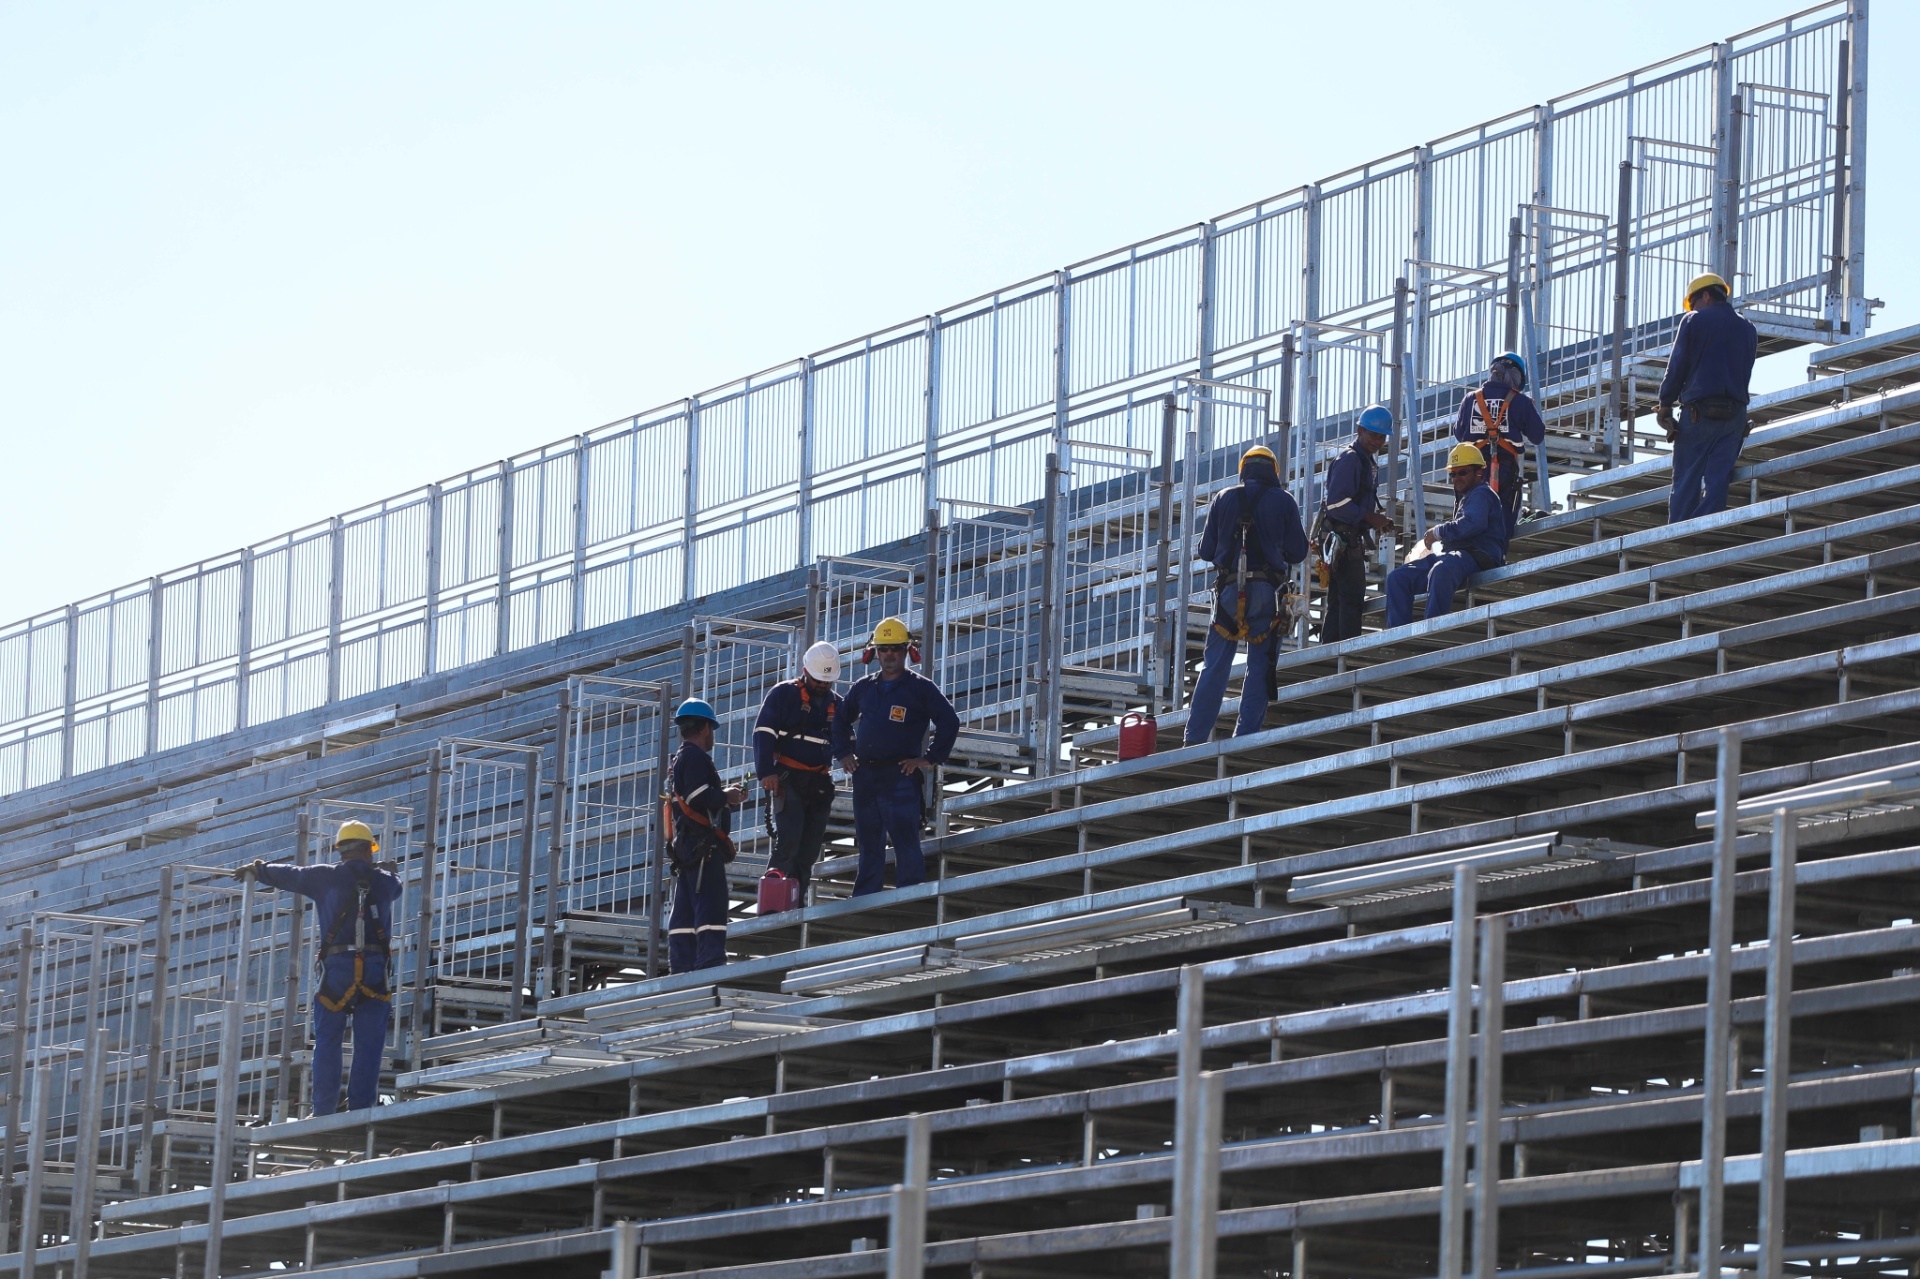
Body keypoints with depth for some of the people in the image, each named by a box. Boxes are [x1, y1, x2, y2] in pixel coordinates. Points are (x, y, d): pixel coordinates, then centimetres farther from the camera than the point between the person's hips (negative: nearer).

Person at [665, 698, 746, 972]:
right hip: (702, 845, -10)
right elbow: (699, 796, -21)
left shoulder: (680, 759, 24)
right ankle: (711, 966, -22)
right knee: (711, 907, -15)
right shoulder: (696, 757, -8)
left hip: (684, 845, 10)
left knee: (684, 912, 7)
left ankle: (681, 968, 5)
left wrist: (726, 796, 15)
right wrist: (727, 797, -7)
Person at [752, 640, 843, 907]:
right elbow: (764, 733, -7)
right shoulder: (784, 694, -1)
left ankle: (796, 899, 10)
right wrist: (766, 772, -16)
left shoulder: (835, 703, 15)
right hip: (788, 779, -6)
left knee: (810, 846, 4)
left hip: (819, 782, 6)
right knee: (788, 837, -19)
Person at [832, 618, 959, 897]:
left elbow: (949, 722, -4)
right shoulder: (863, 687, 15)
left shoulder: (920, 688, 0)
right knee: (869, 845, 10)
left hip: (901, 777, -5)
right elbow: (841, 720, 29)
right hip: (864, 777, 5)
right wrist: (843, 753, 16)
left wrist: (930, 759, -8)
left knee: (905, 842, -12)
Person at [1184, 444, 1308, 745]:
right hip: (1266, 591, -1)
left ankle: (1195, 739, 0)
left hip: (1228, 591, 1)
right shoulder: (1283, 501, 4)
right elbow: (1298, 552, 5)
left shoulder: (1224, 500, 8)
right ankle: (1245, 738, -2)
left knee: (1214, 666, 5)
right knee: (1259, 668, 4)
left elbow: (1206, 550, 10)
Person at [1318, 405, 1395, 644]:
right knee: (1352, 596, -13)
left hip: (1352, 539, 10)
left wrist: (1378, 521, 9)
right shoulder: (1349, 460, -12)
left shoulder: (1368, 462, 19)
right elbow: (1337, 503, -20)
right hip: (1342, 539, -10)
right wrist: (1370, 519, -21)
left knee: (1337, 601, 11)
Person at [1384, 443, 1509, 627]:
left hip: (1477, 556, -10)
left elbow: (1473, 524, -18)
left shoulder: (1481, 494, 1)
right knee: (1397, 578, -3)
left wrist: (1438, 532, -7)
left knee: (1441, 570, -44)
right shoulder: (1463, 498, 32)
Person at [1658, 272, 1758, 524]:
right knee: (1718, 482, 1)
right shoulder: (1747, 329, 15)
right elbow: (1746, 373, 15)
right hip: (1735, 414, 4)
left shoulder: (1694, 321, 0)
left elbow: (1677, 368, -2)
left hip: (1698, 411, -4)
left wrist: (1665, 406, 5)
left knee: (1686, 483, -1)